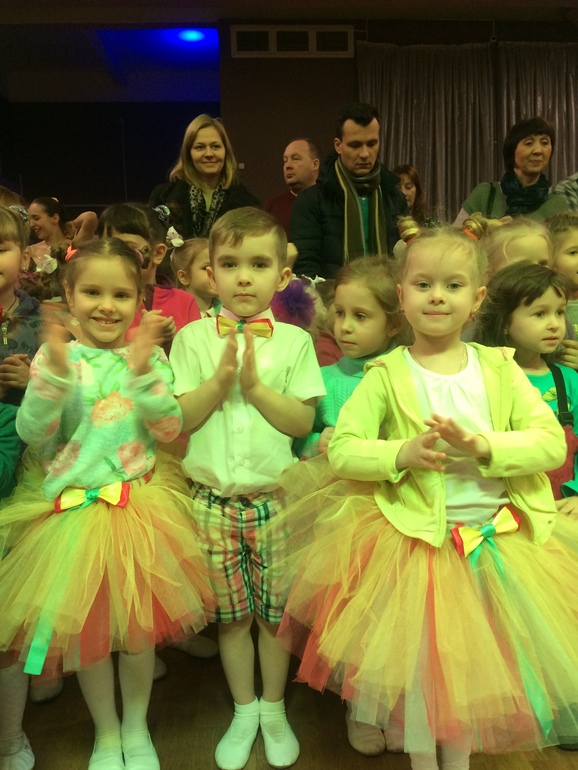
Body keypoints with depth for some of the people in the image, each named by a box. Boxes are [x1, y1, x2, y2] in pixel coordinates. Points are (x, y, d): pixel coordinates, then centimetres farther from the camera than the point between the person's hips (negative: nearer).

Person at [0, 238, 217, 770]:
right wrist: (54, 376, -23)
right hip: (73, 506, 0)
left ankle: (136, 727, 37)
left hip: (140, 501, 1)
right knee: (85, 625, 10)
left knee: (141, 622, 11)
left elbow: (170, 430, -8)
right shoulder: (53, 357, -3)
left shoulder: (149, 356, -1)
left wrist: (144, 374, -21)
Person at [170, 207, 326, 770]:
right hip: (212, 498, 1)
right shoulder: (192, 338, 0)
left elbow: (303, 421, -7)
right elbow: (179, 417, -5)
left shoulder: (294, 340, -2)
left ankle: (274, 709, 36)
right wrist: (220, 380, -18)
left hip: (274, 497, 0)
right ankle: (244, 710, 36)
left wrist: (256, 385, -18)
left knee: (275, 611, 12)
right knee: (230, 613, 14)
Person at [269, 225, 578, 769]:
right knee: (421, 662, 8)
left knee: (473, 665, 17)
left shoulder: (500, 368, 0)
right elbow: (341, 448, -12)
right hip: (415, 538, -2)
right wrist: (403, 454, -27)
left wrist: (484, 446, -22)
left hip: (498, 537, 3)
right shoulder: (387, 375, -6)